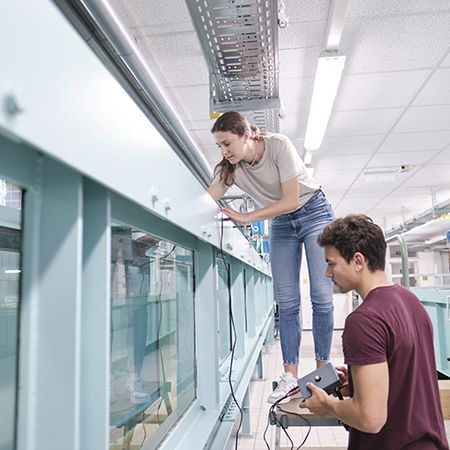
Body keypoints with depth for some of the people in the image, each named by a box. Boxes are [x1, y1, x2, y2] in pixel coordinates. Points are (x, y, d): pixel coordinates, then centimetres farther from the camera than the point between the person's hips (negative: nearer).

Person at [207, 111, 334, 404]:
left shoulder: (279, 145, -24)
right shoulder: (230, 167, -11)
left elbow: (291, 200, -27)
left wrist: (246, 218, -30)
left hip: (314, 212, -4)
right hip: (281, 224, 4)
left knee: (321, 295, -6)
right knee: (287, 302, -3)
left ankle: (322, 370, 5)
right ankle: (290, 377, 0)